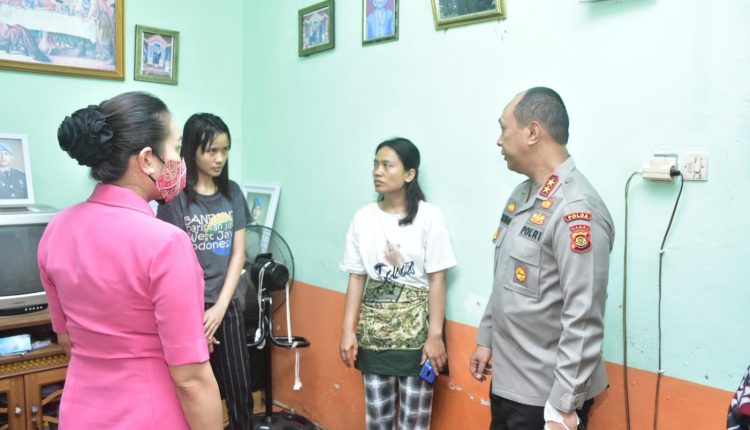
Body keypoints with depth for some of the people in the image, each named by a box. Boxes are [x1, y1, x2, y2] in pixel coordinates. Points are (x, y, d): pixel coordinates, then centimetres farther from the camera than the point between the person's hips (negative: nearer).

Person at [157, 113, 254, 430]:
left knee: (240, 391, 9)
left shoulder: (232, 192, 4)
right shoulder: (176, 196, -9)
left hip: (227, 308, 4)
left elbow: (237, 254, 2)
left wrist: (220, 307, -6)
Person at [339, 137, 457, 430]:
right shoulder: (363, 217, 2)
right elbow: (356, 278, 5)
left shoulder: (428, 216, -9)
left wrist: (435, 335, -11)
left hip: (416, 326, -3)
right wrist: (349, 330, 2)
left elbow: (436, 279, -9)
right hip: (374, 327, 3)